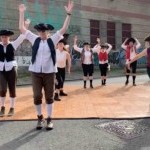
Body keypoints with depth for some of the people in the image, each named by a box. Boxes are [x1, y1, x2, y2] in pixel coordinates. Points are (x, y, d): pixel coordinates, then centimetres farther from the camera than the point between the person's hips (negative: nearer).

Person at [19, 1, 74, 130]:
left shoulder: (53, 40, 3)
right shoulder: (35, 39, 6)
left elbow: (64, 29, -3)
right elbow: (22, 28, 8)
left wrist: (69, 14, -9)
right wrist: (22, 13, 7)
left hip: (49, 72, -1)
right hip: (36, 72, 1)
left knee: (49, 97, 6)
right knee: (37, 96, 0)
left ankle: (49, 119, 17)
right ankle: (40, 117, 20)